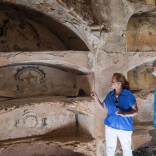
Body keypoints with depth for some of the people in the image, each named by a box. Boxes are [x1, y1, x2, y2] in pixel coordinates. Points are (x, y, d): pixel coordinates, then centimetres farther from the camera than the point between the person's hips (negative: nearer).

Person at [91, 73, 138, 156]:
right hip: (110, 126, 3)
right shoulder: (110, 95, -3)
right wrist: (95, 97, -3)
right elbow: (103, 106, 10)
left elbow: (135, 111, -12)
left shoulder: (128, 95, -14)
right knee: (110, 148, 15)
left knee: (127, 149, 12)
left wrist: (124, 114, -29)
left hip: (124, 127, -3)